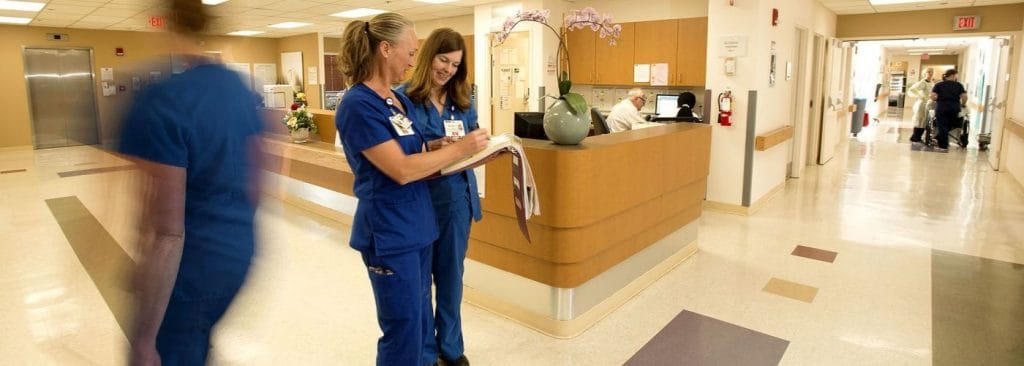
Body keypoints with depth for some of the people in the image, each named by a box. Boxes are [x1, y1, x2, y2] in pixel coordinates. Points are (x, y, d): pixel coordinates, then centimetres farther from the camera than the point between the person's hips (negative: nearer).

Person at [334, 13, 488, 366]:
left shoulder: (400, 99, 10)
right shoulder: (358, 105, -17)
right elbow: (402, 170, -22)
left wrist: (462, 157, -1)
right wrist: (459, 148, -15)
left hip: (418, 225, 8)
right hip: (389, 234, -8)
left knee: (420, 322, 19)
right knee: (404, 331, 5)